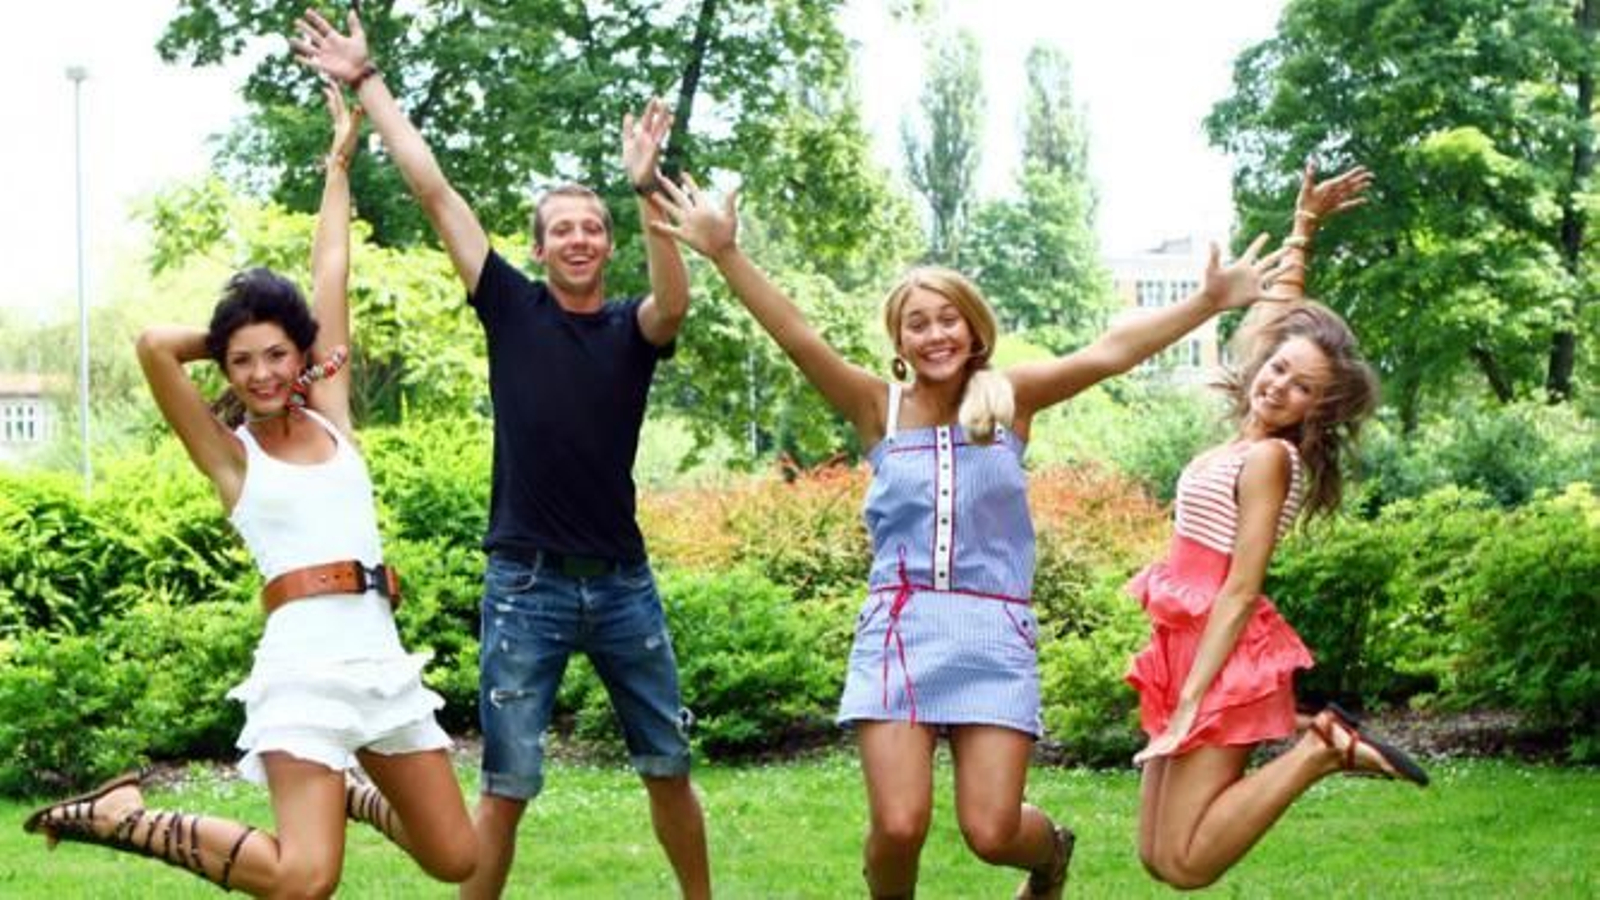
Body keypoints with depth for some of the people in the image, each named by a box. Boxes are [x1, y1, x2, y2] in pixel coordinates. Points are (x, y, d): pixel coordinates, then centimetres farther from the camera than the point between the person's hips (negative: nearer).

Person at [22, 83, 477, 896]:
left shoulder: (332, 418, 13)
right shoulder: (228, 454, 2)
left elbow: (331, 276, 17)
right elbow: (156, 345, -12)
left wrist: (338, 165, 22)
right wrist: (232, 340, 6)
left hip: (381, 653, 6)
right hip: (305, 656, -6)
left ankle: (346, 793, 35)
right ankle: (120, 815, -2)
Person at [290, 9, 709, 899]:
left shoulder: (633, 327, 2)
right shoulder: (512, 308, 1)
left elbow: (677, 304, -23)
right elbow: (435, 190, -2)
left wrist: (648, 192, -36)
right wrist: (368, 81, -3)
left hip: (623, 581, 2)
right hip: (528, 584, -2)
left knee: (670, 766, 11)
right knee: (506, 785, -1)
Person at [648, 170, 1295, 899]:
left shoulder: (1009, 398, 5)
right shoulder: (879, 408, 4)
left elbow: (1109, 352, -5)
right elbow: (798, 339, -7)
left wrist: (1210, 303, -16)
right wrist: (724, 254, -19)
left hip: (994, 632, 0)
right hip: (899, 628, 0)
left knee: (992, 833, -6)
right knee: (899, 825, -13)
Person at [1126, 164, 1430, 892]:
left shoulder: (1268, 457, -13)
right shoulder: (1252, 438, 9)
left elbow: (1240, 592, -18)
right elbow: (1283, 310, 23)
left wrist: (1187, 708, -22)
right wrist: (1304, 225, 22)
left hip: (1223, 657, -9)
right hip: (1188, 646, 9)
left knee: (1185, 865, -13)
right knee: (1159, 859, 6)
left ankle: (1324, 750, -6)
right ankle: (1316, 745, 10)